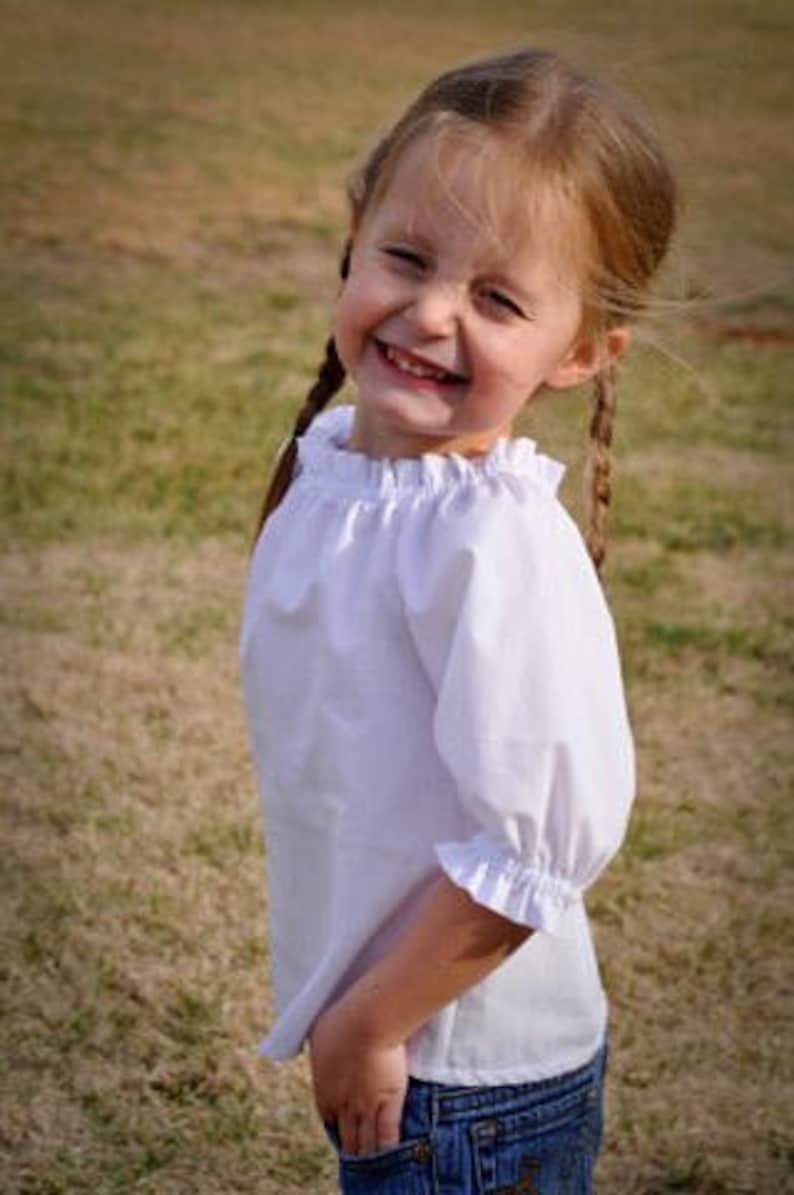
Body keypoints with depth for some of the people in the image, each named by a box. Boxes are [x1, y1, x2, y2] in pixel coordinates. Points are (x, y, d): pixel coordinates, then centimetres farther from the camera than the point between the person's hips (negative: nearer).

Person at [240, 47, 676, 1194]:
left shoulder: (499, 541, -25)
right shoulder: (331, 458, -1)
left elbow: (544, 846, -25)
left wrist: (369, 1023, -15)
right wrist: (344, 1013, 13)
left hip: (476, 1089, -7)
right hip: (380, 1046, 7)